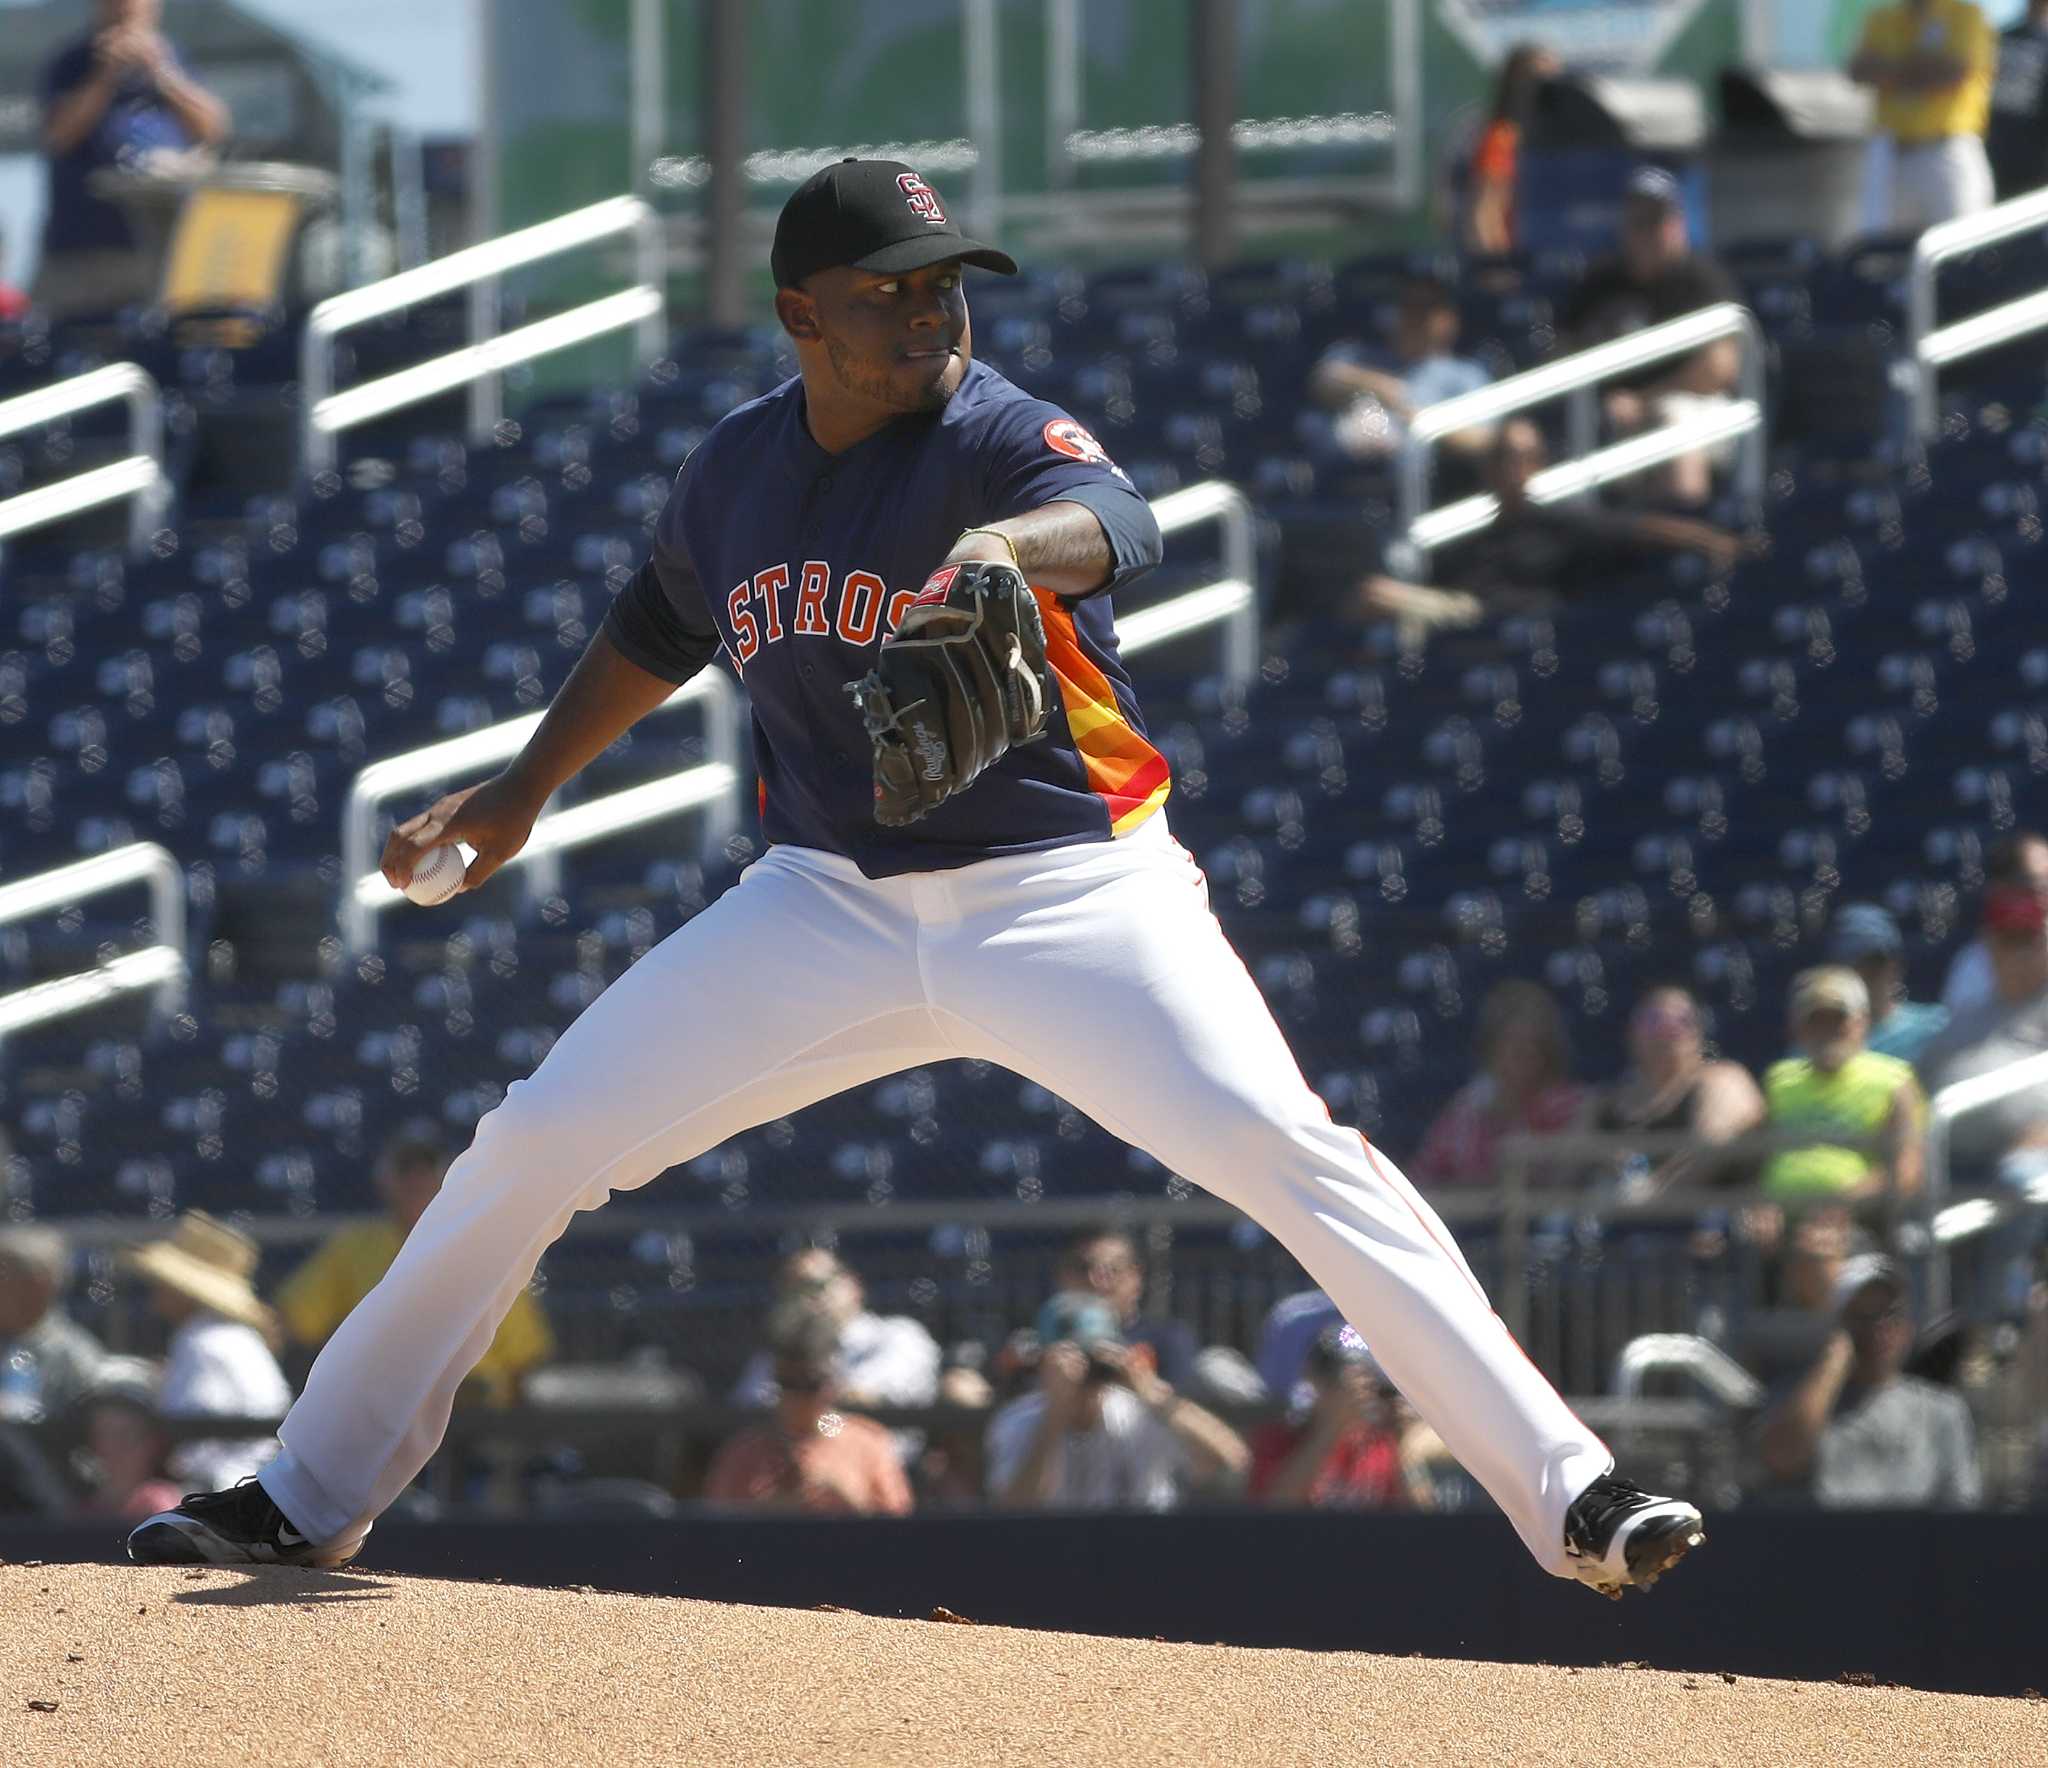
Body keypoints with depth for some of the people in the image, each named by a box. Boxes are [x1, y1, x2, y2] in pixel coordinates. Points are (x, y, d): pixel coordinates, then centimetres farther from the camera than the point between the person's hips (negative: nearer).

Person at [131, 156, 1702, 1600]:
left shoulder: (1004, 439, -14)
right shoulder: (737, 470, 2)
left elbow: (1115, 523, -39)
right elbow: (663, 627, 24)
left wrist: (1007, 547, -61)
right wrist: (526, 789, 23)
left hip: (1070, 897, -4)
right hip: (830, 906, 4)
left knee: (1290, 1151, -23)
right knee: (535, 1147, 0)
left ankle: (1568, 1497, -20)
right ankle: (314, 1494, 15)